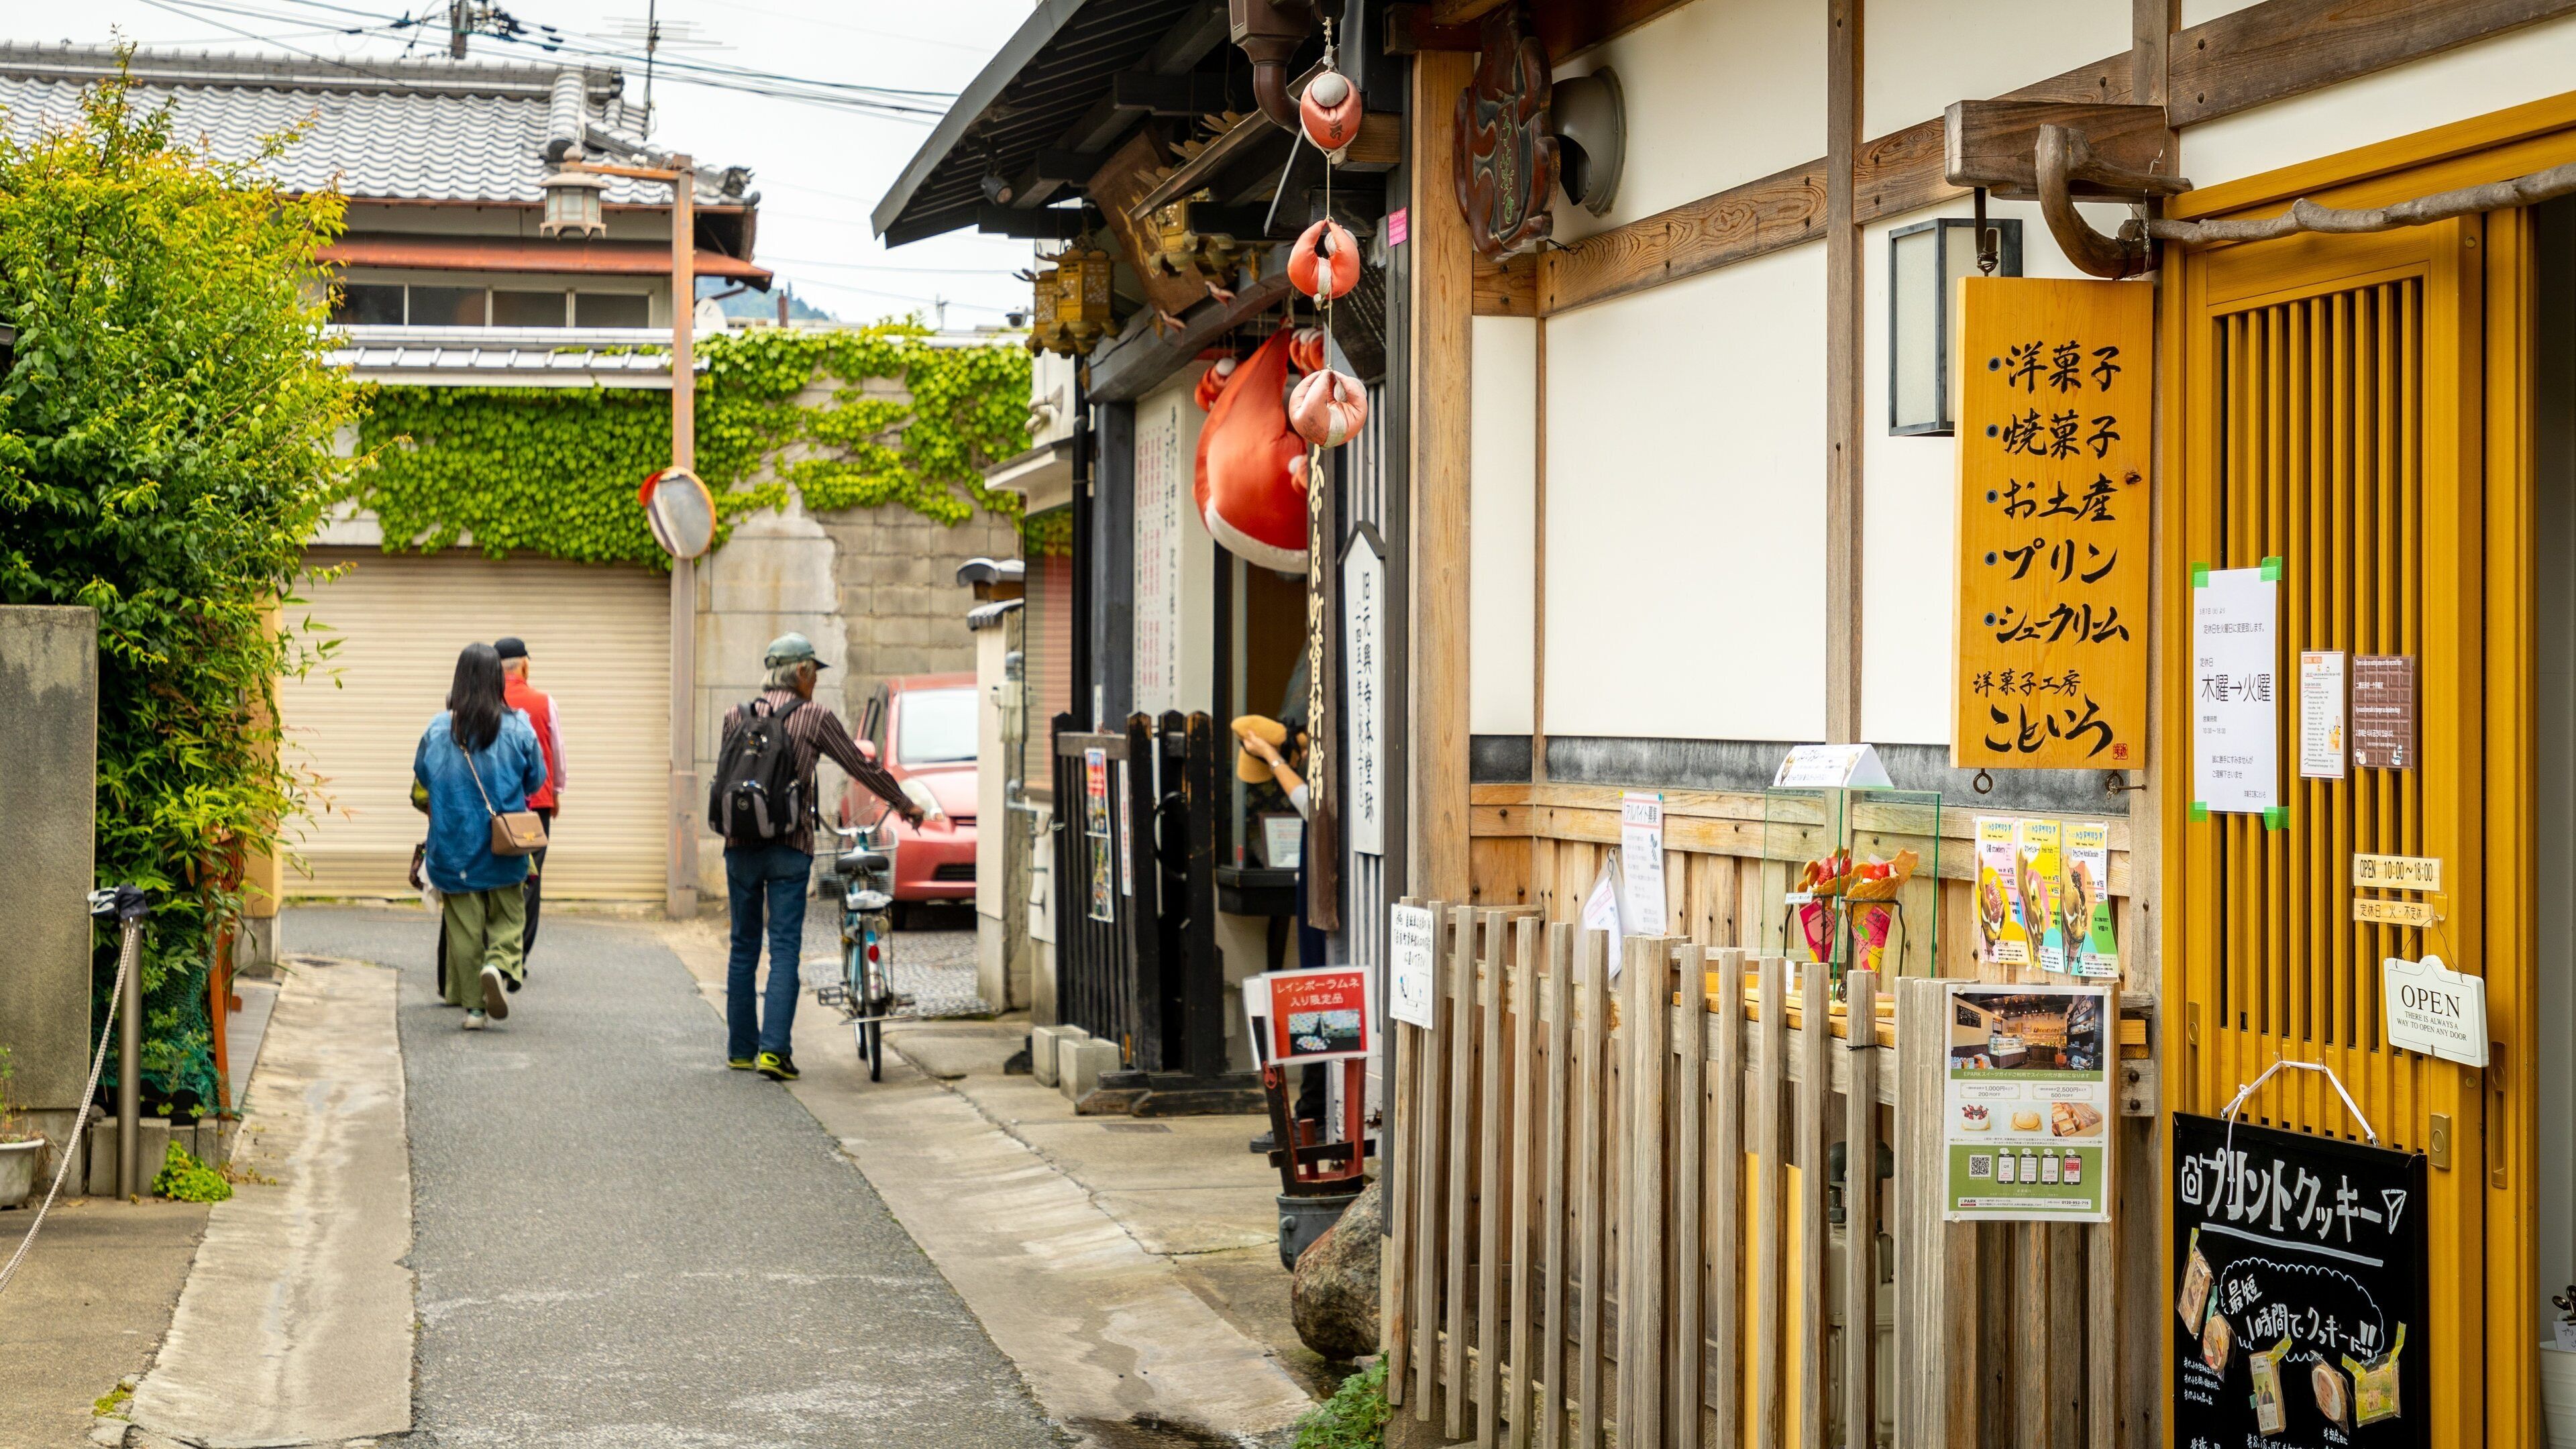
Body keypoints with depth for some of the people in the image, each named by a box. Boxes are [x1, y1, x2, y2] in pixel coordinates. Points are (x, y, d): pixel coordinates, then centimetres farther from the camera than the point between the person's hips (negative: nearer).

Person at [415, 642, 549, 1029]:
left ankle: (473, 1005, 6)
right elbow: (536, 779, 4)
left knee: (464, 927, 8)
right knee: (508, 918, 10)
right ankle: (498, 966, -18)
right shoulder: (518, 728, -7)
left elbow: (421, 777, 8)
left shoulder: (437, 729, -6)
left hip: (454, 848, 1)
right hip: (505, 851, -1)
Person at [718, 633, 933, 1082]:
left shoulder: (736, 716, 7)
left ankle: (740, 1049, 17)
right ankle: (774, 1048, -13)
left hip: (740, 844, 3)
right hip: (789, 847, -3)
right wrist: (905, 805, 17)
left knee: (743, 949, 13)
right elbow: (862, 767, 4)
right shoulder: (815, 717, -2)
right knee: (785, 949, -3)